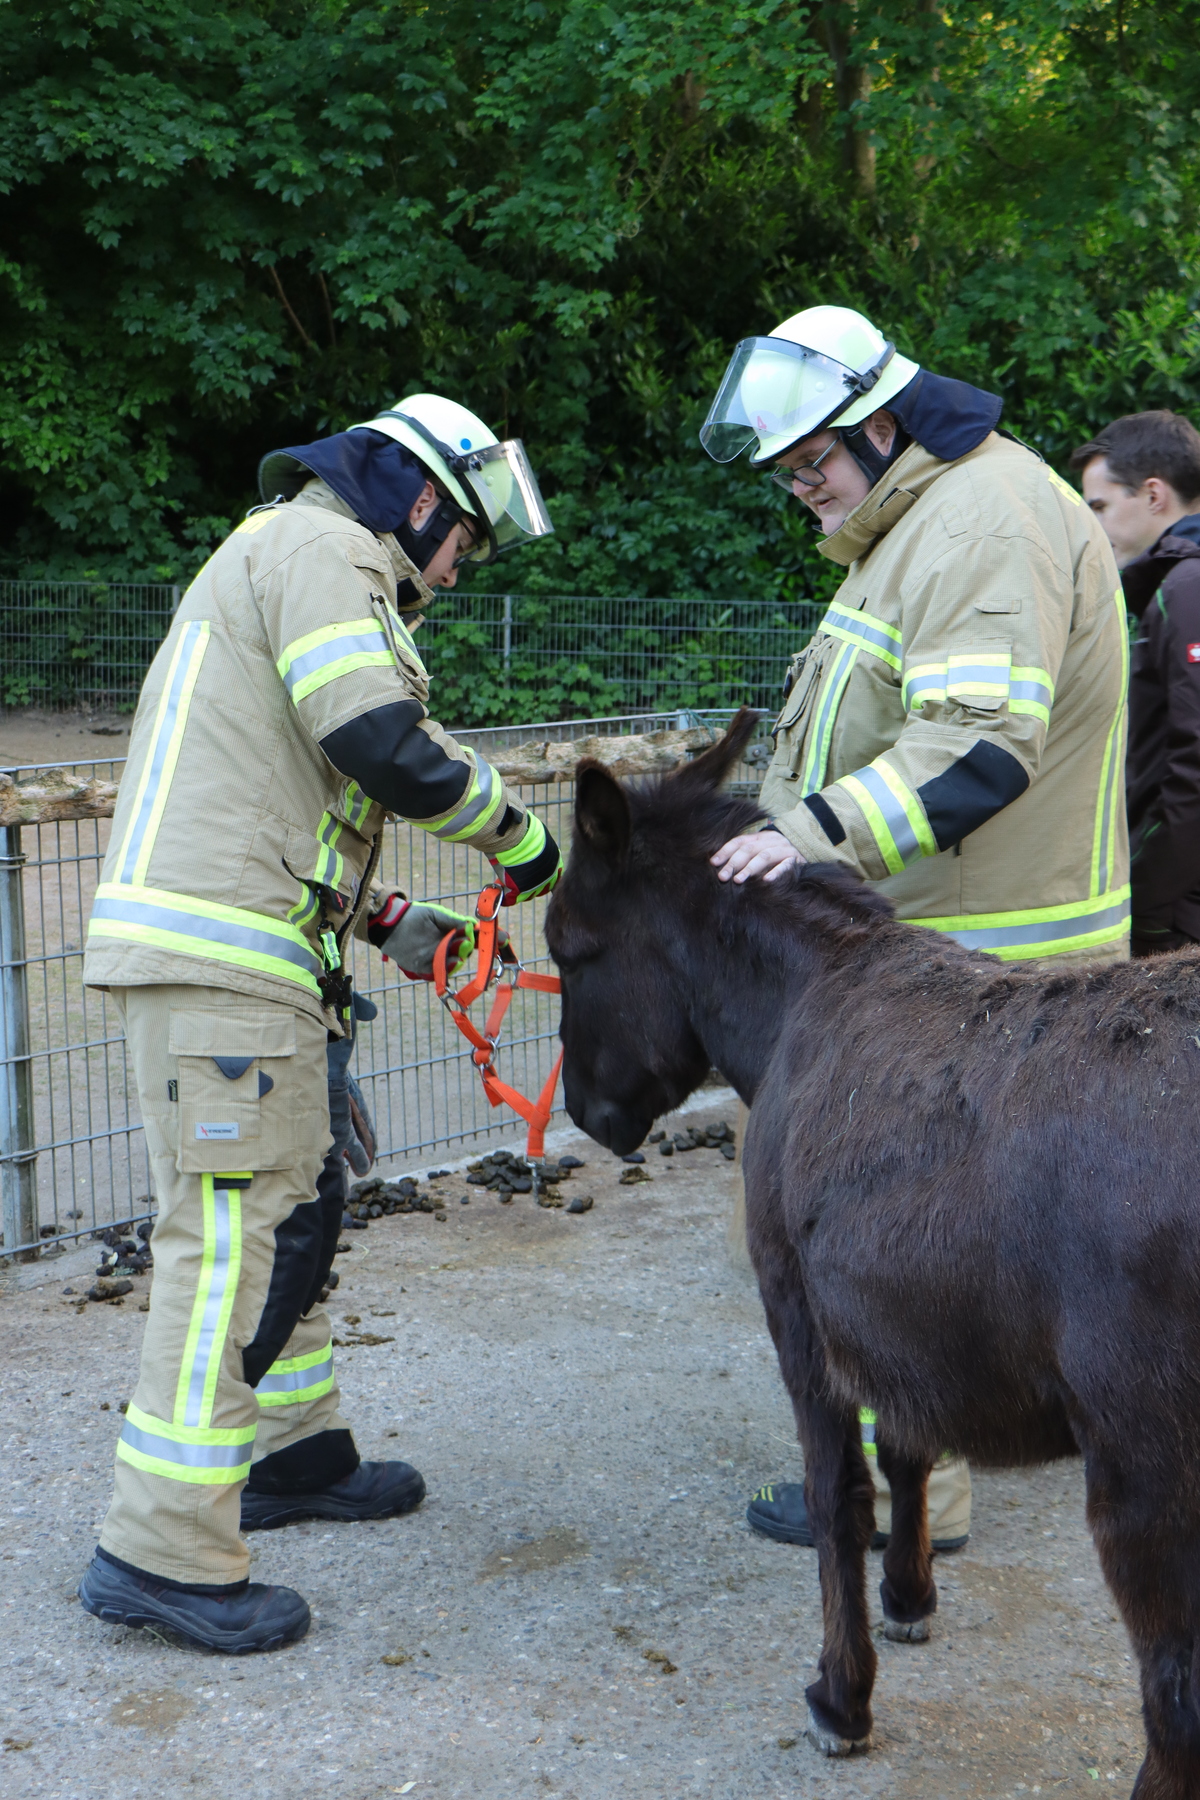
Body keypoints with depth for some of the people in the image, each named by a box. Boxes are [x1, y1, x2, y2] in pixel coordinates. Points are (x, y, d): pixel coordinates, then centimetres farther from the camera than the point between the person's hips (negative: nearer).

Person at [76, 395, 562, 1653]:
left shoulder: (299, 558, 28)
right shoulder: (323, 548, -6)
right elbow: (388, 749, -19)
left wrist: (387, 923, 19)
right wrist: (519, 838, -4)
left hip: (233, 943, 11)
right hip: (219, 951, -11)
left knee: (298, 1202, 19)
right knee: (233, 1229, -10)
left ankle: (291, 1453, 32)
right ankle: (161, 1550, -7)